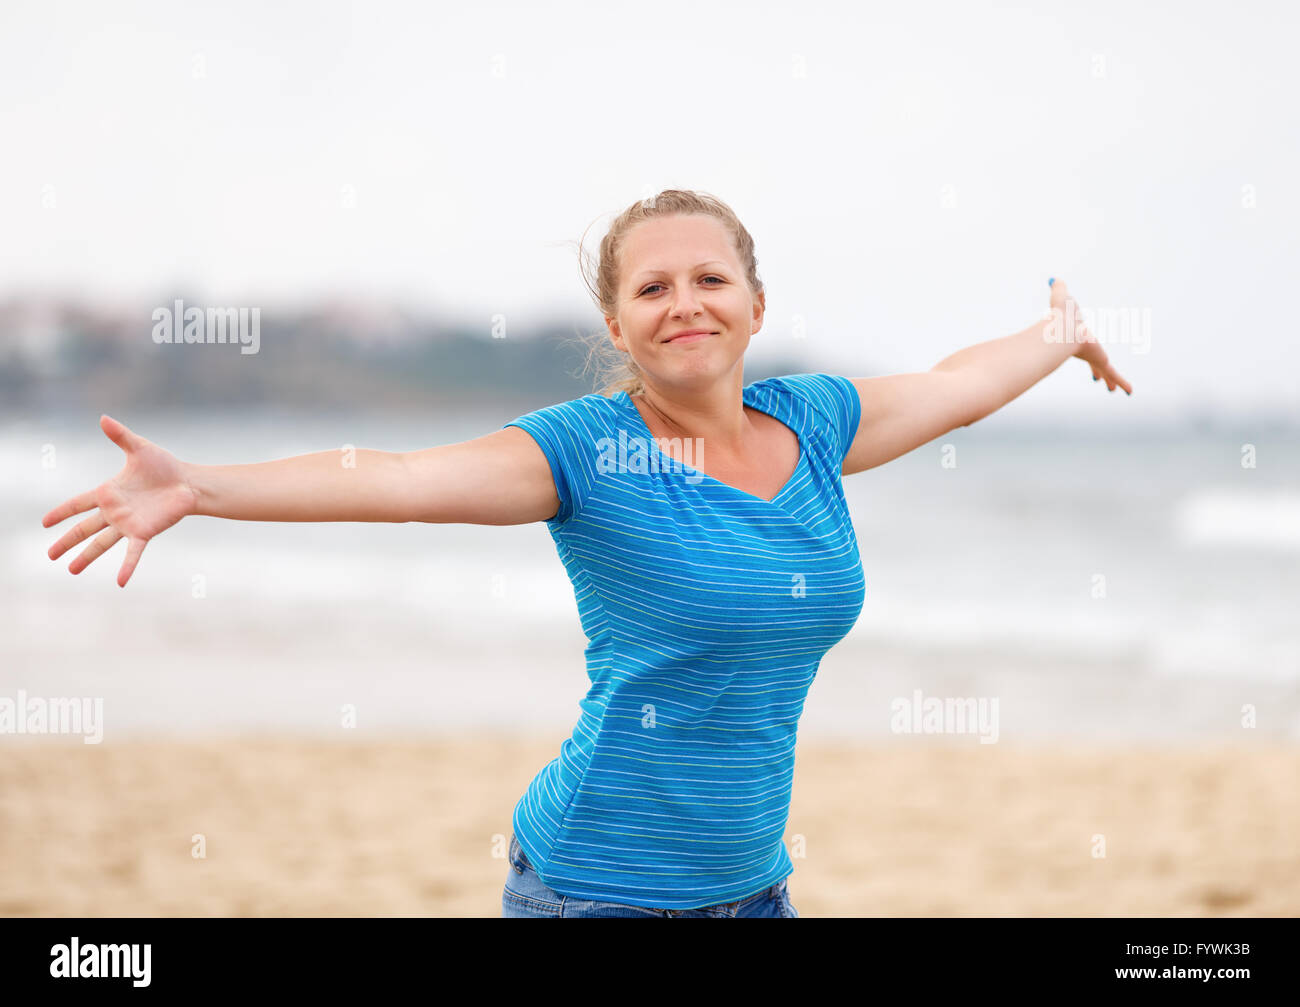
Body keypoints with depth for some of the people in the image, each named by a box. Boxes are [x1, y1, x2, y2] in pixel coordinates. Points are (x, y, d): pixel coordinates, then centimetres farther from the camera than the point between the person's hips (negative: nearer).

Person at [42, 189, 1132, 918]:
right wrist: (196, 488, -37)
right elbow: (398, 478, -24)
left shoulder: (809, 424, 6)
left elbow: (955, 386, 25)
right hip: (596, 886, -6)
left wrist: (1061, 336, 41)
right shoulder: (589, 450, -10)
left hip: (746, 881, 6)